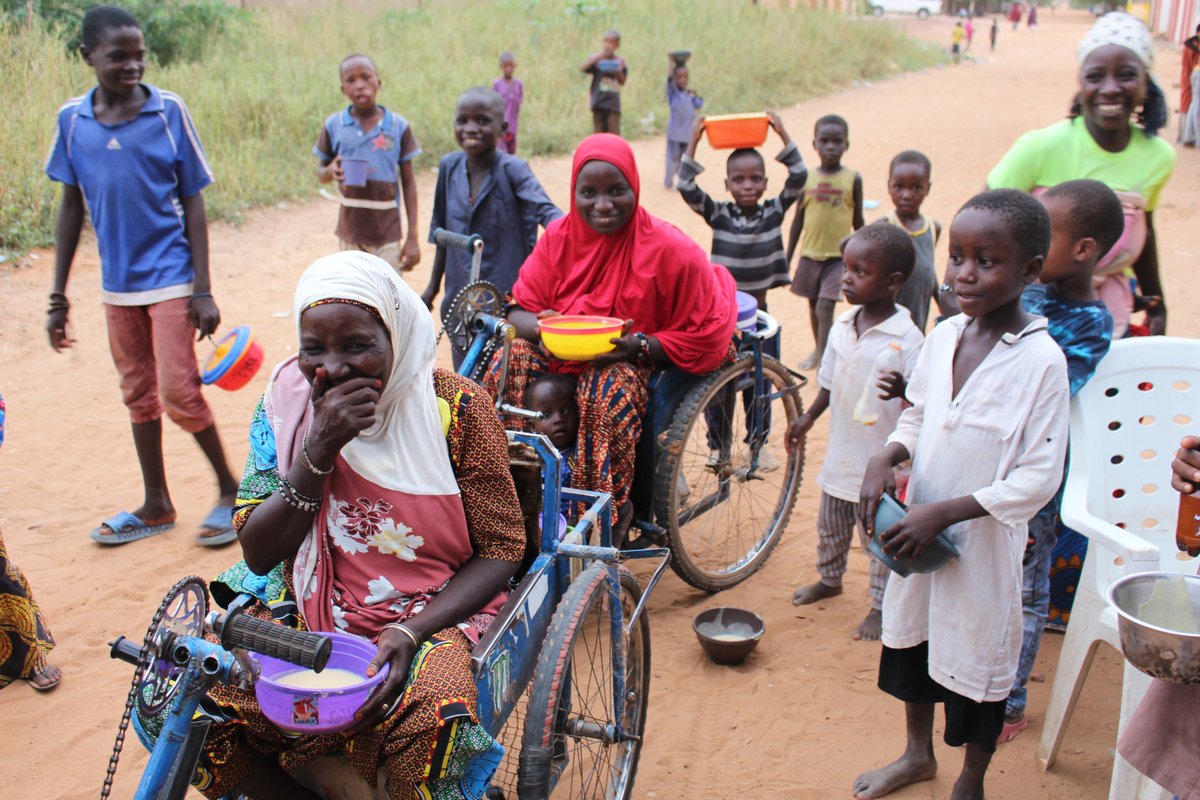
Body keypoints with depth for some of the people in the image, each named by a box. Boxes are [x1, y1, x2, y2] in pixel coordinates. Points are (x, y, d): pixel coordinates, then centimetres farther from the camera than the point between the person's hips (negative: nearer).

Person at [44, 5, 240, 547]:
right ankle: (156, 506, 27)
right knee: (137, 395, 13)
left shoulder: (169, 111, -8)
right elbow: (71, 206, 7)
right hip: (117, 284, 4)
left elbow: (192, 201, -6)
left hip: (171, 278, -4)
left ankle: (230, 489, 14)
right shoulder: (72, 120, 1)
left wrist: (203, 289, -10)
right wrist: (58, 297, 7)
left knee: (178, 391, -7)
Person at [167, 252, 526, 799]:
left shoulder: (453, 406, -12)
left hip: (431, 611, -3)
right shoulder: (287, 400, -2)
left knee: (430, 724, -34)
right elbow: (258, 553, -5)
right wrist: (319, 449, -19)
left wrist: (411, 632, -21)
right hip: (306, 609, 4)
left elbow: (501, 549, -7)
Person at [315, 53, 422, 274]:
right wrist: (331, 171, -17)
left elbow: (408, 182, 0)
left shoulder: (398, 126, -5)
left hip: (387, 234, -1)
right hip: (350, 233, 2)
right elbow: (320, 172, 9)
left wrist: (412, 236, -3)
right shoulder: (333, 125, -2)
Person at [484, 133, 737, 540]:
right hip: (561, 353, 4)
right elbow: (519, 311, 1)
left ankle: (610, 517, -19)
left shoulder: (671, 250, -15)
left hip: (644, 364, -4)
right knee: (510, 362, -25)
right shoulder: (559, 236, -2)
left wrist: (640, 346, -25)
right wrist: (541, 327, -24)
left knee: (608, 389, -37)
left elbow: (707, 335, -11)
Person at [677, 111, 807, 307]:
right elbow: (686, 187, -16)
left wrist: (783, 134, -14)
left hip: (759, 311, 2)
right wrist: (694, 141, -18)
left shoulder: (774, 212, -3)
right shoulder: (719, 214, -7)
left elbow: (799, 176, -11)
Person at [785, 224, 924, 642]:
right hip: (841, 452, 7)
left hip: (880, 462, -7)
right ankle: (829, 579, 47)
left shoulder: (907, 339, -21)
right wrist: (808, 417, 16)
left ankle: (880, 606, 27)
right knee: (830, 524, 24)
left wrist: (902, 391, -42)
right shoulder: (843, 326, 0)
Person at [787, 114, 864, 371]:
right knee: (813, 304, 17)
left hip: (839, 256, -3)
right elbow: (798, 220, 7)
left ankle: (825, 359, -8)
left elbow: (858, 221, 3)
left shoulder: (853, 178, -5)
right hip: (810, 254, 3)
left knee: (825, 308, -14)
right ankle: (818, 350, 38)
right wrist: (787, 259, 8)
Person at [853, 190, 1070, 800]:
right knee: (912, 638, 22)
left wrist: (946, 512, -24)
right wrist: (886, 458, -10)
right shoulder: (943, 336, -3)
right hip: (918, 529, 6)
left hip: (984, 540, -6)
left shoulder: (1040, 360, -20)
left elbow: (1039, 478, -20)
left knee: (976, 661, 12)